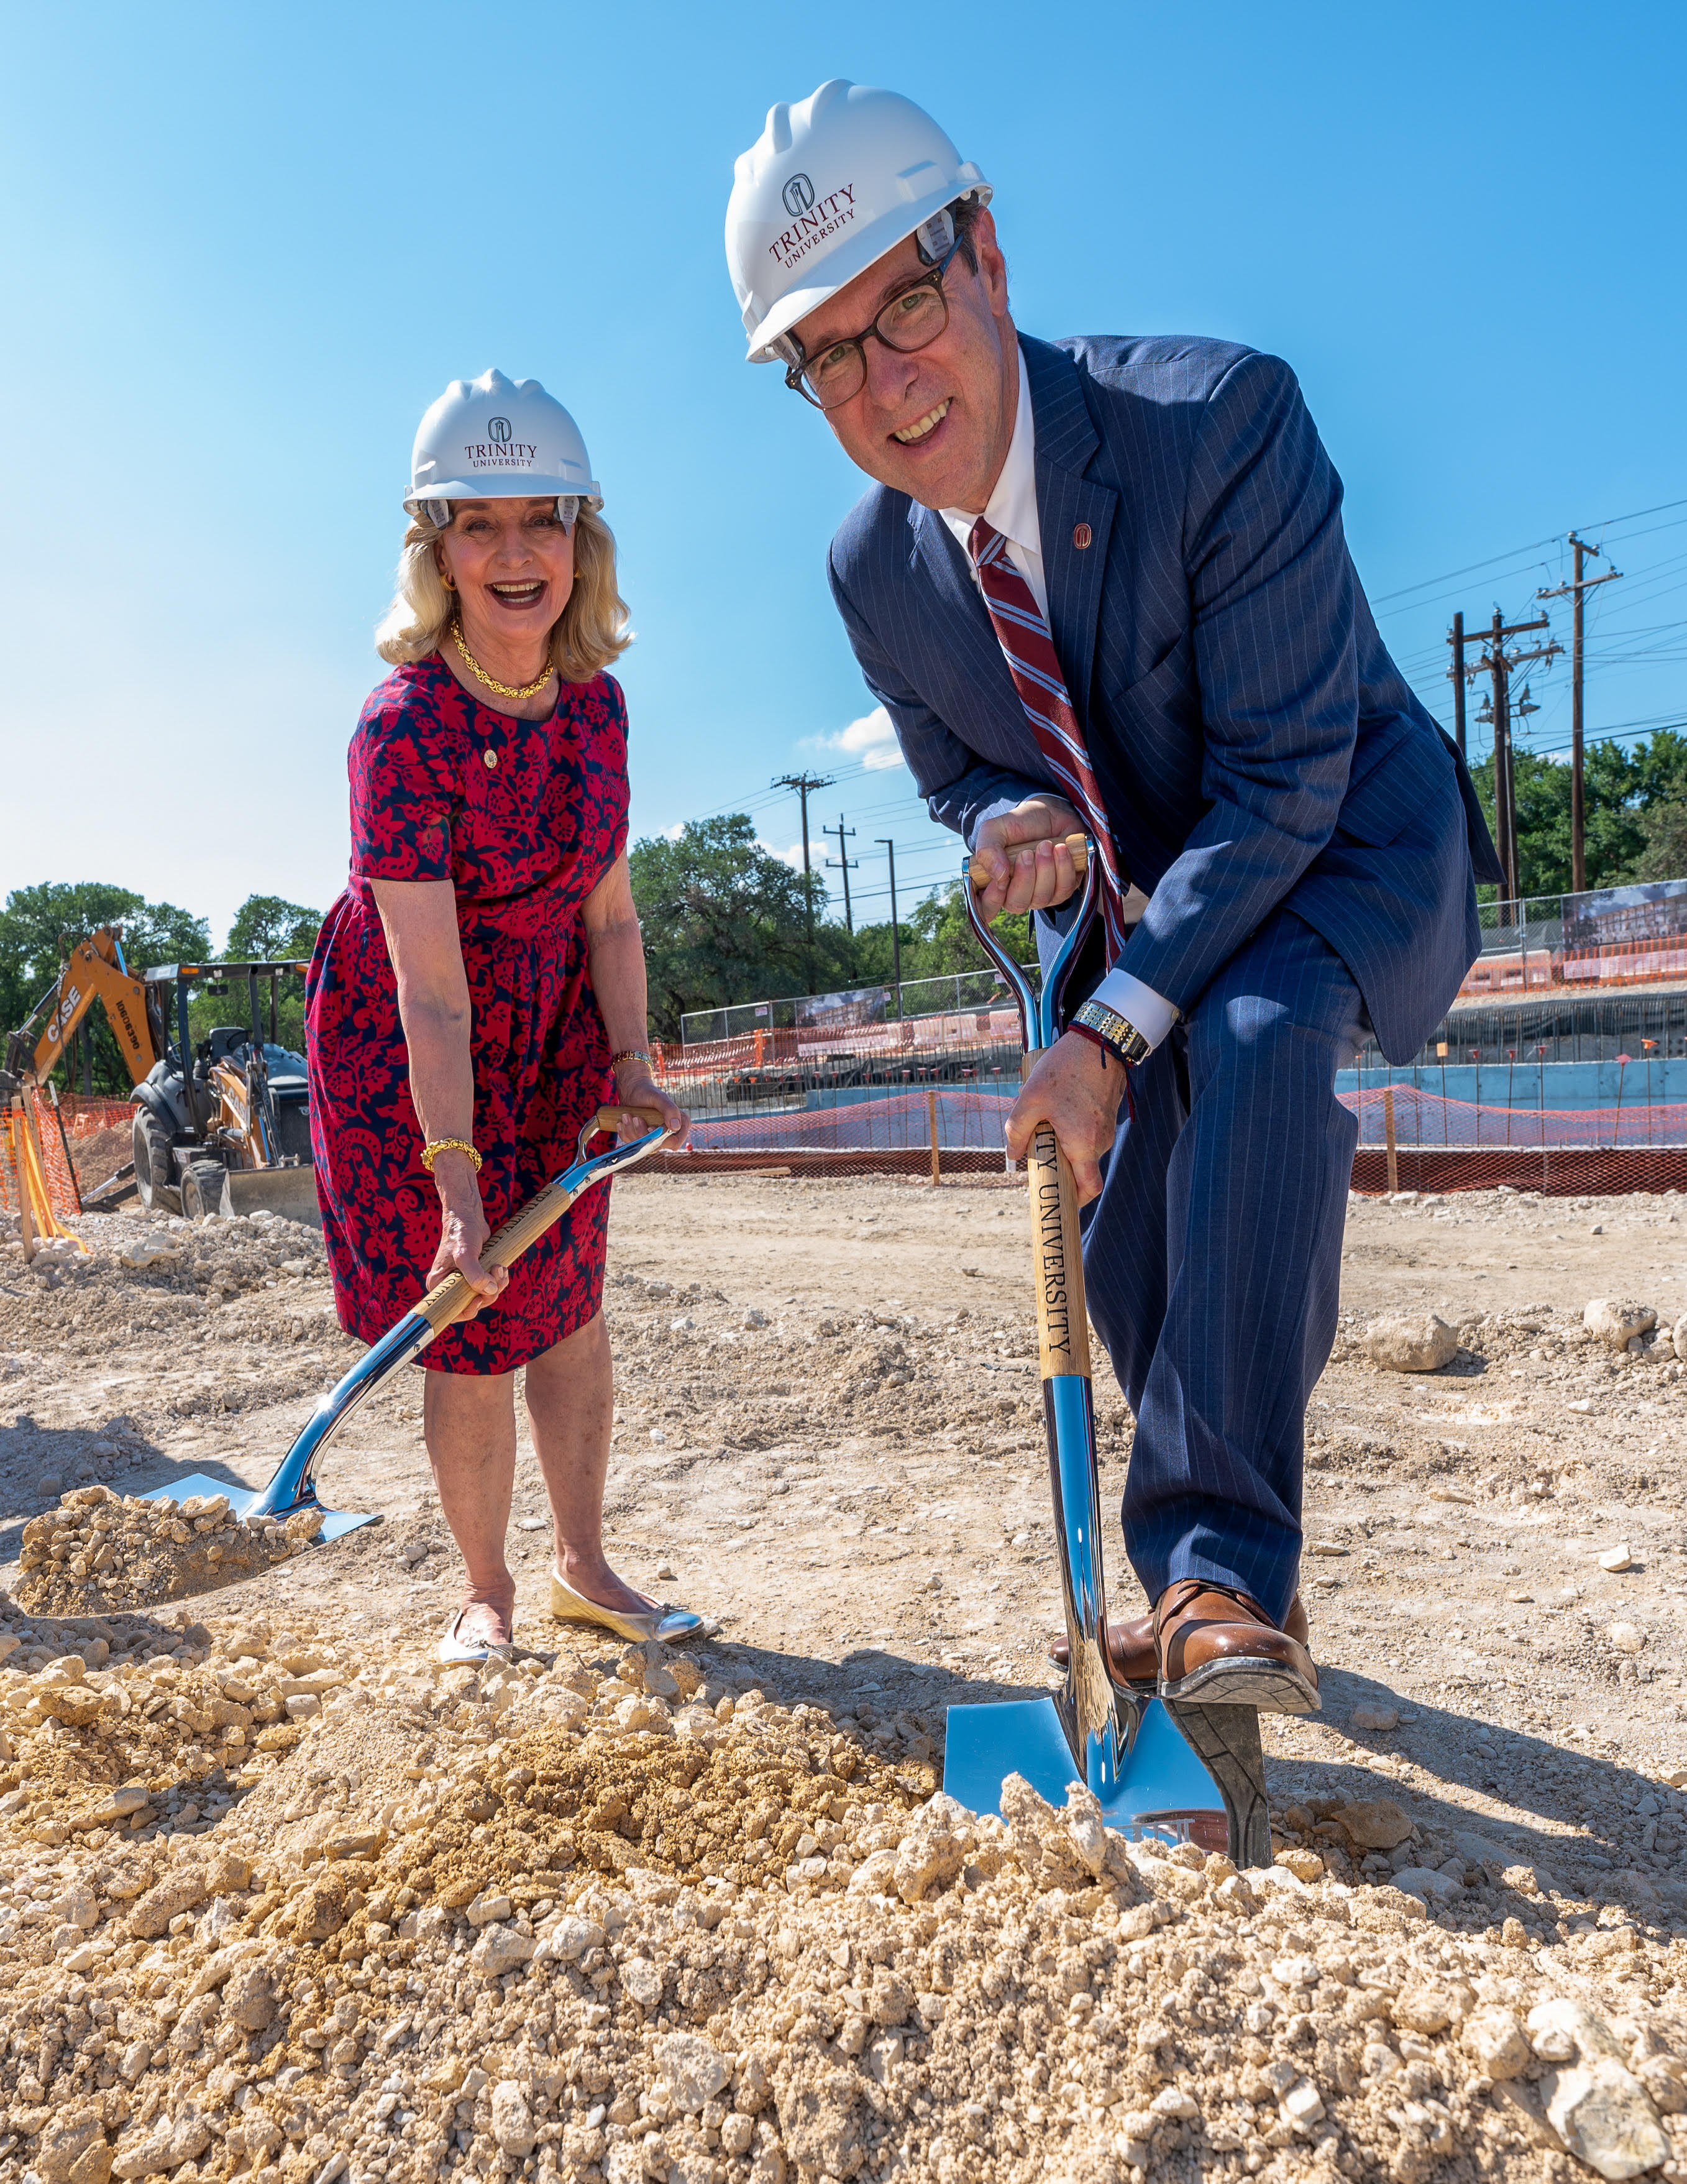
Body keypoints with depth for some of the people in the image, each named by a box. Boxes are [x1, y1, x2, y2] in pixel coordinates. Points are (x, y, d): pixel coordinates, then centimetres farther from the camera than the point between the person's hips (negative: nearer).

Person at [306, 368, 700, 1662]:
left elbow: (608, 906, -1)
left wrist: (630, 1064, -8)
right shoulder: (404, 724, -27)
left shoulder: (596, 700, -7)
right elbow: (429, 984, -30)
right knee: (472, 1324, 0)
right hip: (407, 1041, -5)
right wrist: (457, 1185, -32)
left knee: (568, 1299, 10)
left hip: (555, 1019, 5)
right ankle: (487, 1591, 20)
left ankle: (584, 1566, 26)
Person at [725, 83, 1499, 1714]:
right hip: (1146, 902, 6)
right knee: (1127, 1257, 2)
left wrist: (1107, 1035, -31)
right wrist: (1013, 826, -19)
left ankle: (1227, 1568, -26)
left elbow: (1284, 781, -27)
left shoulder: (1223, 417, -27)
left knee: (1254, 1036, -37)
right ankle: (1200, 1584, 25)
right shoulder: (873, 568, -9)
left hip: (1348, 840, -5)